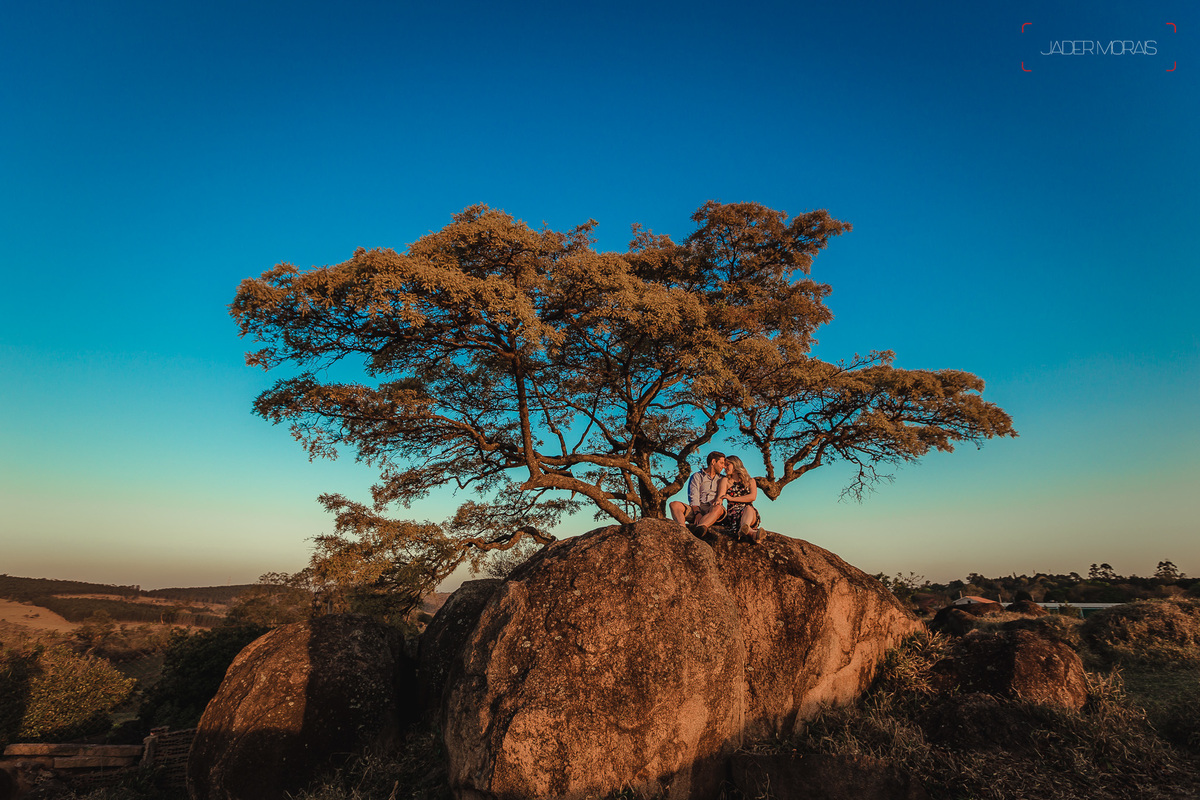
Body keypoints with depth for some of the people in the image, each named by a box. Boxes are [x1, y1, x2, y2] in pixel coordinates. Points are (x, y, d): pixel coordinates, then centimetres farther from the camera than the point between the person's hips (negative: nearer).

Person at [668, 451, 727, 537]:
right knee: (674, 504, -27)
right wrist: (697, 513, -17)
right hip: (697, 508, 0)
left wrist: (718, 501, -9)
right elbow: (694, 498, 1)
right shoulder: (697, 476, 17)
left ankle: (698, 529, -65)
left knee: (718, 508, -37)